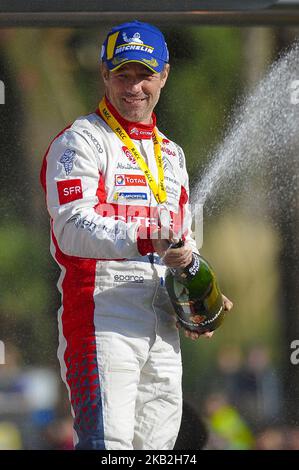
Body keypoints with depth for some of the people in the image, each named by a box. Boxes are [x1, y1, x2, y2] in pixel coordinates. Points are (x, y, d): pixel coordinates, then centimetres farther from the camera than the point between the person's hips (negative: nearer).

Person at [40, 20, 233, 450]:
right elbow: (73, 228, -17)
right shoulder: (81, 141, -2)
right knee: (108, 443, -18)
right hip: (101, 310, -8)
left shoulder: (171, 154, 23)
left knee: (159, 441, 6)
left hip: (162, 325, 8)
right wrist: (146, 242, -32)